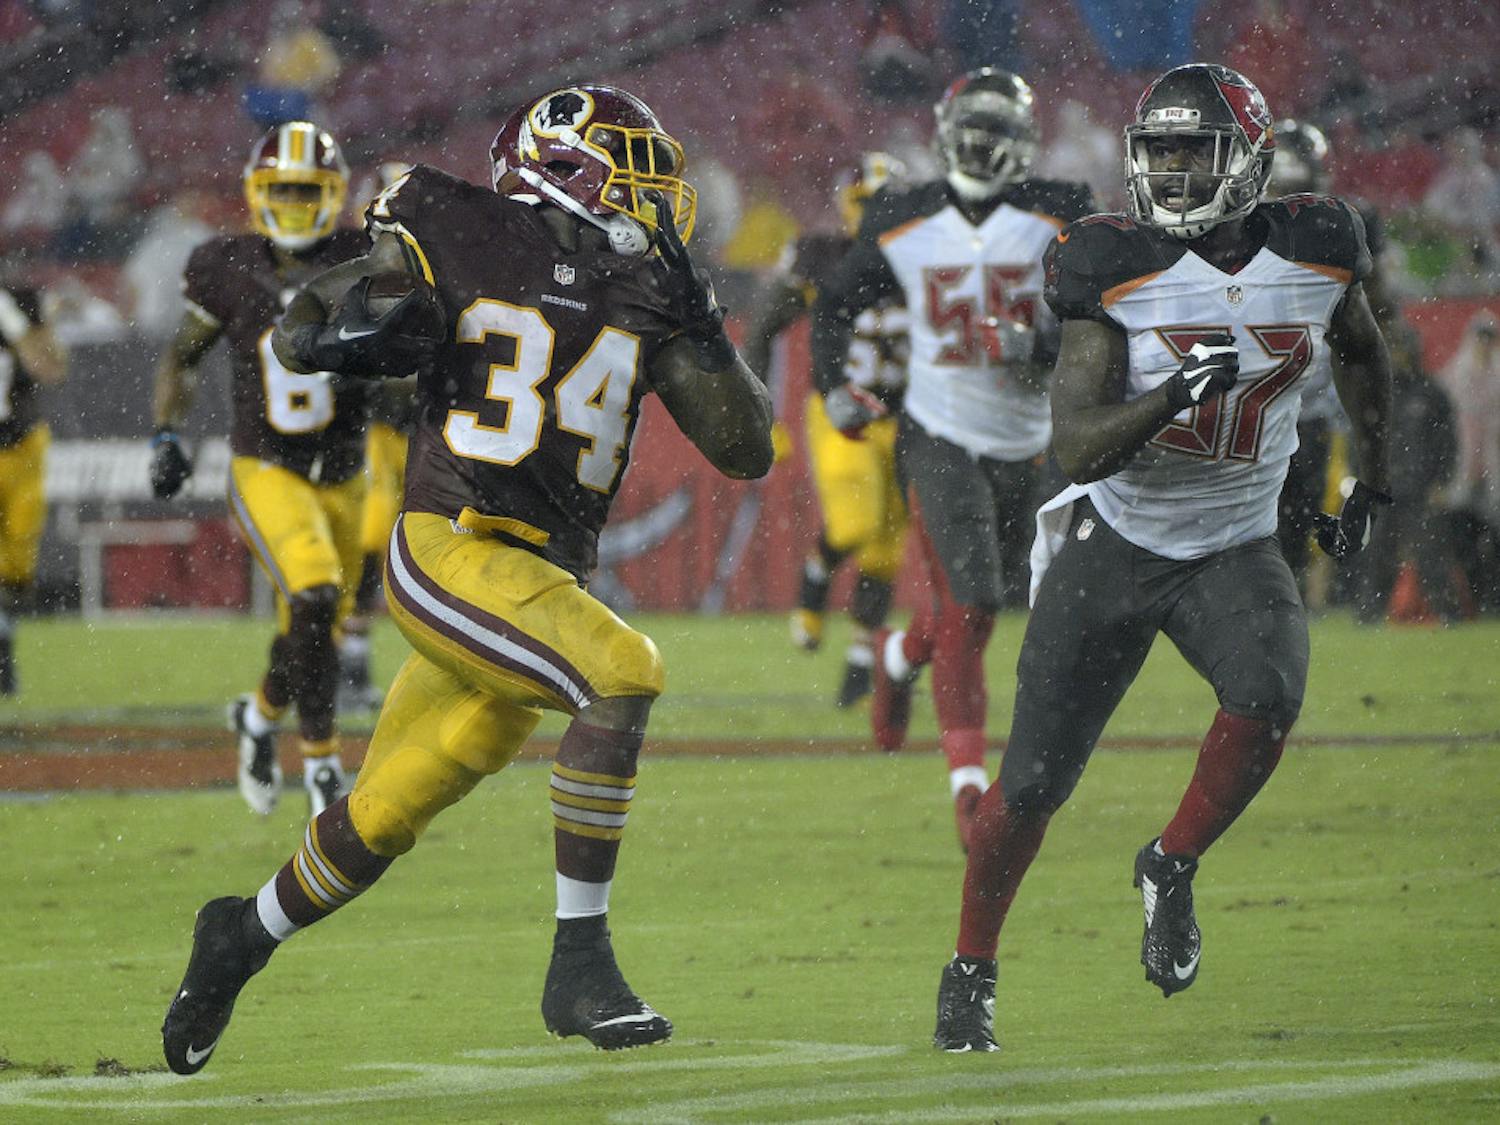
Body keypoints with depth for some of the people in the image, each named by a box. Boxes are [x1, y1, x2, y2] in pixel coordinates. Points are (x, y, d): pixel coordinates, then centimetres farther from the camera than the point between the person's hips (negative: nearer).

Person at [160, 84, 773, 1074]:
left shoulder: (647, 295, 9)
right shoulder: (462, 243, -2)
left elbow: (746, 450, 6)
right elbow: (296, 336, 7)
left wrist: (698, 329, -6)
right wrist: (359, 329, -16)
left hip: (544, 580, 6)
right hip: (451, 549, -6)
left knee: (382, 822, 14)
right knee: (622, 674, -28)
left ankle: (243, 937, 41)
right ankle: (581, 966, -24)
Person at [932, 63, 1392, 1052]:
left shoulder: (1316, 255, -8)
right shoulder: (1119, 271, -16)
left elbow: (1362, 355, 17)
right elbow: (1079, 448, -21)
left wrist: (1372, 485, 19)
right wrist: (1173, 395, -37)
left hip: (1235, 552, 1)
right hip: (1112, 548, -1)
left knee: (1269, 693, -30)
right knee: (1034, 782, 1)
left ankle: (1173, 869, -5)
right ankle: (972, 972, 24)